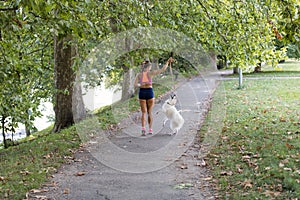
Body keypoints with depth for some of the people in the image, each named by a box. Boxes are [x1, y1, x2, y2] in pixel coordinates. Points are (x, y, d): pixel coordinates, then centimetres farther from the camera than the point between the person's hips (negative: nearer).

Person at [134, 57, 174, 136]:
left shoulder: (139, 75, 2)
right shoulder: (150, 73, -4)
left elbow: (135, 84, -8)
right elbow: (162, 70, -5)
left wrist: (141, 85, 11)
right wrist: (167, 62, 6)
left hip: (142, 92, 1)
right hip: (149, 92, -1)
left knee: (144, 112, 4)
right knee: (149, 112, 11)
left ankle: (143, 128, -15)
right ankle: (150, 129, 13)